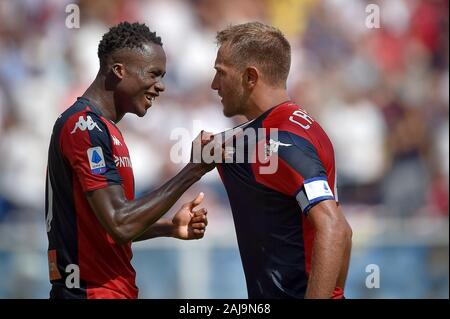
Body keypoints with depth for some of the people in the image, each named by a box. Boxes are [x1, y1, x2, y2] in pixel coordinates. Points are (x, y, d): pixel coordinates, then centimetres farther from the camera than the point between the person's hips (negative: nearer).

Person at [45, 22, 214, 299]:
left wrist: (170, 227, 6)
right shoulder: (86, 126, -16)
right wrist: (193, 170, -19)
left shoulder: (98, 126, 16)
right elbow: (120, 224, -24)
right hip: (94, 291, -10)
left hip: (105, 288, 10)